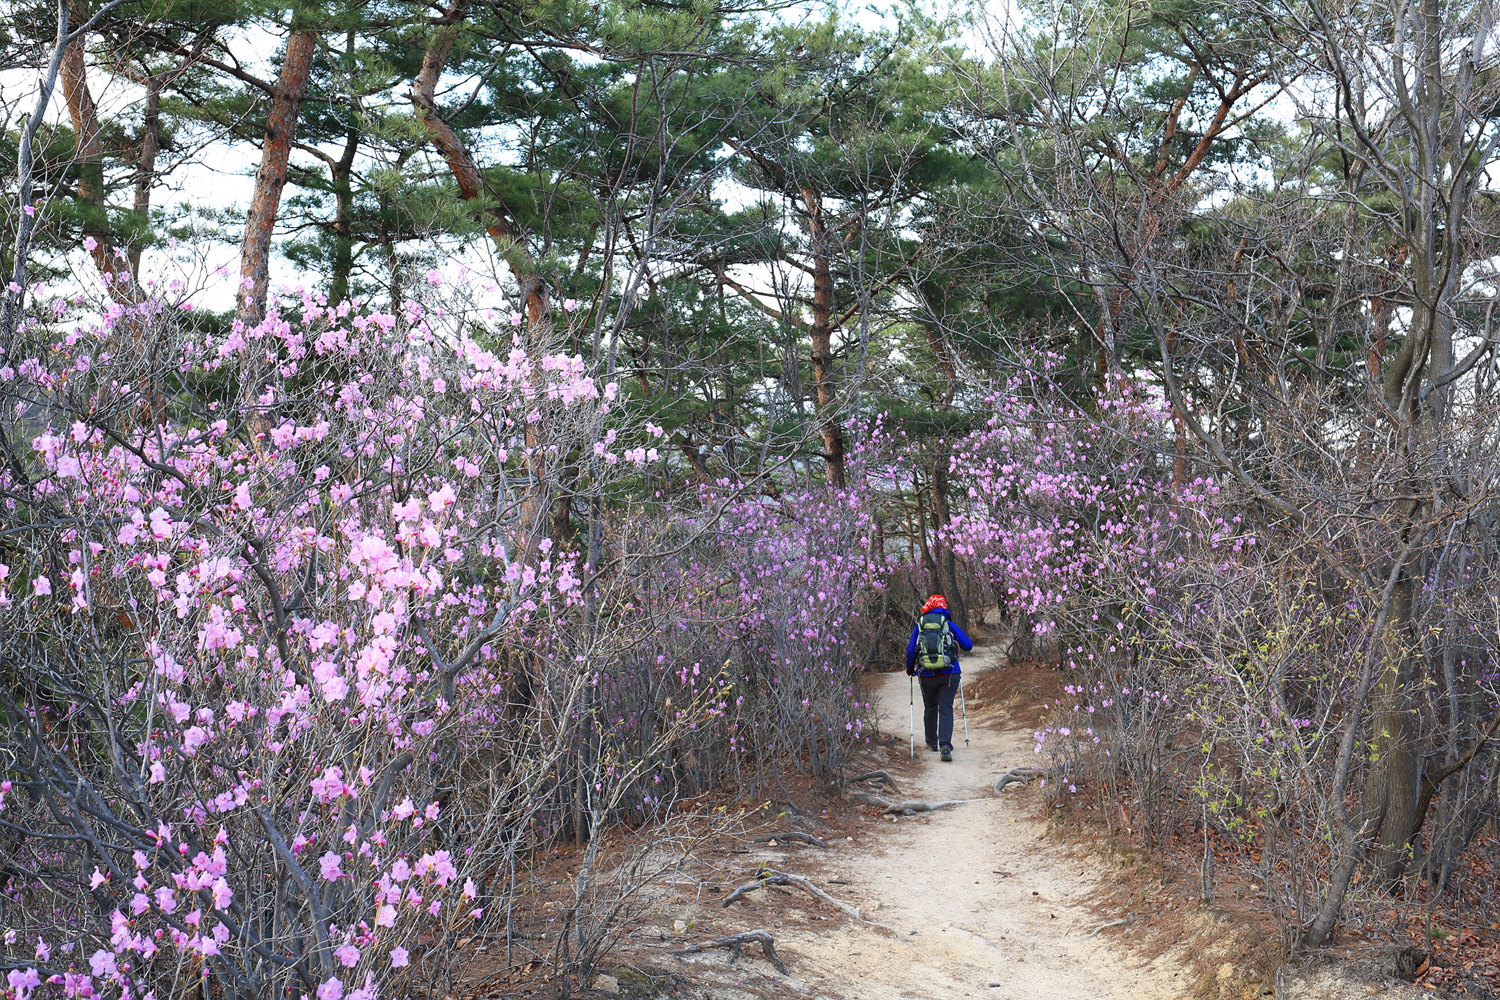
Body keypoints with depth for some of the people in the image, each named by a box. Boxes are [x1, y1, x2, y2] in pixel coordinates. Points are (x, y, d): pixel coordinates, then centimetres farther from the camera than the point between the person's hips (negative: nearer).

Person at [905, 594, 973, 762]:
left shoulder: (919, 626, 3)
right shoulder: (949, 624, 1)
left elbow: (911, 650, 0)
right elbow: (968, 645, -1)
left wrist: (909, 668, 17)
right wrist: (955, 641, 21)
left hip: (926, 675, 1)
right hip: (949, 674, -1)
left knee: (930, 708, 19)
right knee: (946, 709, -1)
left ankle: (932, 742, 33)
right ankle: (945, 745, -17)